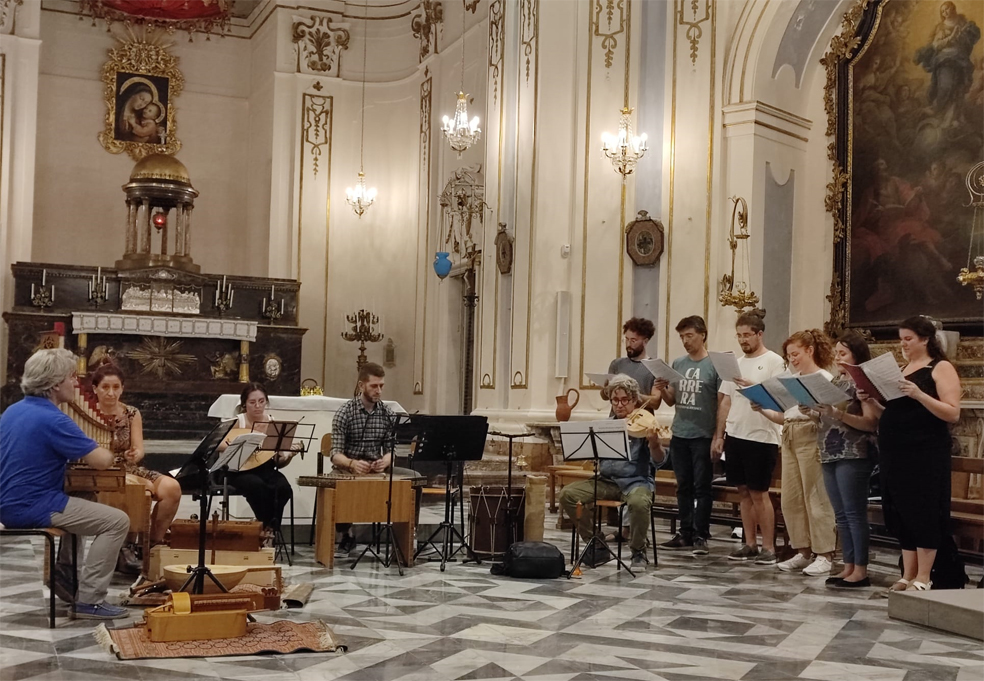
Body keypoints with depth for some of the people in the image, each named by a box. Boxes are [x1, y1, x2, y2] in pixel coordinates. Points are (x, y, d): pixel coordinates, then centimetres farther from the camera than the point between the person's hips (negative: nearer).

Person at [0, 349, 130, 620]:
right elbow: (102, 461, -20)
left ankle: (64, 578, 29)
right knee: (117, 521, -8)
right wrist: (102, 451, 5)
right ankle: (89, 601, -6)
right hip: (33, 507, -10)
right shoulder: (53, 420, -20)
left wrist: (80, 451, 17)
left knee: (75, 506, 34)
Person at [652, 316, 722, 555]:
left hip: (703, 437, -5)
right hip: (679, 436, 5)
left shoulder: (715, 365, -6)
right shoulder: (678, 364, 9)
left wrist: (719, 436, -14)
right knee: (683, 486, 11)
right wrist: (662, 390, -7)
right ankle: (685, 533, 19)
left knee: (701, 487, 1)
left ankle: (700, 536, 7)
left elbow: (722, 403, -6)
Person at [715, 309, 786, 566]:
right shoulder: (736, 363, 13)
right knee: (744, 491, 9)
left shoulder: (774, 362, -5)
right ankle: (749, 544, 16)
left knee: (759, 493, -3)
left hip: (761, 438, -6)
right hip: (735, 436, 6)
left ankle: (768, 548, 4)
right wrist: (719, 435, 11)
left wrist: (753, 387, -27)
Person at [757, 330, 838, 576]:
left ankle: (824, 555, 0)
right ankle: (803, 551, 18)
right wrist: (762, 409, 2)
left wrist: (811, 411, -32)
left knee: (816, 498, -6)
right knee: (791, 498, 9)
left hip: (812, 439, -8)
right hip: (789, 439, 8)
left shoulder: (824, 378, -5)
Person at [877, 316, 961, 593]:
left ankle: (923, 577, 3)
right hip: (894, 452, 7)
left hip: (926, 454, -7)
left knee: (923, 513, -4)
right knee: (902, 514, 8)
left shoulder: (941, 368, -3)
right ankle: (907, 575, 15)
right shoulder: (901, 369, 16)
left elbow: (953, 413, -14)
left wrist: (919, 395, -25)